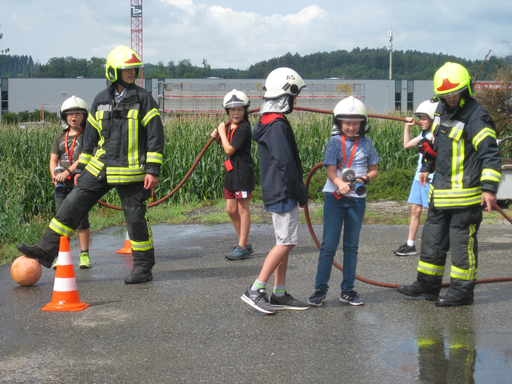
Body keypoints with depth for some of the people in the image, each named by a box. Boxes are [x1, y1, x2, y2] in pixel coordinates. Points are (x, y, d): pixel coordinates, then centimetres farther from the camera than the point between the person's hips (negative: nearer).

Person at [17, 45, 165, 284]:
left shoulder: (143, 99, -5)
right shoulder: (101, 100, 8)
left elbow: (155, 137, -7)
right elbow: (90, 136, 16)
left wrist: (153, 170, -13)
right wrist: (81, 167, 15)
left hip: (131, 172, -4)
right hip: (100, 168, 5)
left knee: (135, 217, 0)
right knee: (73, 204, 1)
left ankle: (143, 268, 14)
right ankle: (46, 250, 7)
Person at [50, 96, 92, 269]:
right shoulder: (60, 136, 14)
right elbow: (53, 159, 11)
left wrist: (67, 172, -21)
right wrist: (55, 175, -8)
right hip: (62, 185, 4)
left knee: (81, 218, -2)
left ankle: (84, 255, 8)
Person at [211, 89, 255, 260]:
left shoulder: (244, 128, -14)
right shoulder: (229, 126, 11)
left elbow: (229, 150, -17)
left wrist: (222, 132, -7)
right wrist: (217, 137, 5)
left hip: (243, 172, -9)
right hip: (231, 172, 9)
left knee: (243, 209, -2)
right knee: (231, 210, 11)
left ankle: (242, 248, 4)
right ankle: (245, 243, 23)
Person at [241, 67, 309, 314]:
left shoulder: (268, 123, 15)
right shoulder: (277, 126, -17)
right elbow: (286, 164, -20)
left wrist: (298, 192, 20)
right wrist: (301, 193, -11)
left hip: (276, 192, 10)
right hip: (282, 194, -10)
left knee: (283, 242, 12)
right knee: (286, 242, -7)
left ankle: (279, 295, 16)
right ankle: (255, 291, -6)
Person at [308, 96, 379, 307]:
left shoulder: (366, 143, 4)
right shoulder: (335, 142, -3)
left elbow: (374, 170, 10)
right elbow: (330, 171, -10)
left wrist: (366, 178, -12)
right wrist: (341, 184, -30)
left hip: (357, 199, 3)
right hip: (334, 197, -2)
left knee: (351, 245, 9)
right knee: (329, 244, -3)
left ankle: (347, 290, 17)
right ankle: (320, 288, 7)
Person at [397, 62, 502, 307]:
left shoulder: (476, 117, -16)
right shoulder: (442, 110, 10)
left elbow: (490, 154, -19)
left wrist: (489, 187, -25)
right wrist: (426, 167, 27)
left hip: (466, 193, -8)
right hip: (440, 190, 9)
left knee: (462, 241, -1)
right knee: (432, 236, 15)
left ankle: (462, 291, 10)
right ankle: (428, 284, 27)